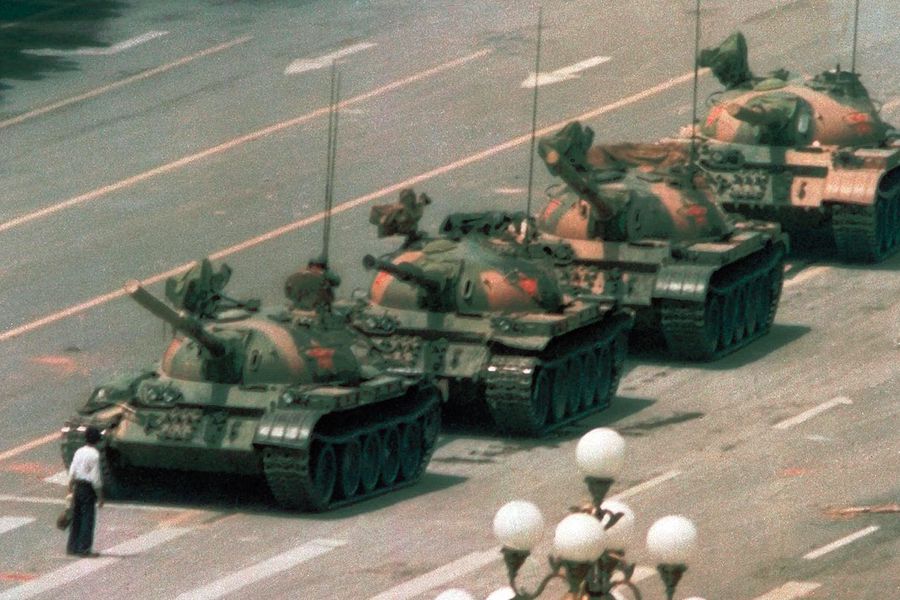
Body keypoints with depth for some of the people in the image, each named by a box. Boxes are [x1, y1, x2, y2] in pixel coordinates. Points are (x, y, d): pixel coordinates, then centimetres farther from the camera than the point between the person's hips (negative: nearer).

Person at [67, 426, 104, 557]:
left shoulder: (79, 452, 6)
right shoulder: (94, 455, -14)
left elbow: (72, 473, 8)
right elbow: (95, 478, -15)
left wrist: (70, 491, 15)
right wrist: (100, 497, -7)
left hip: (77, 487, 7)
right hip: (88, 488, -7)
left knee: (76, 517, 14)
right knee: (88, 518, 0)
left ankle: (72, 547, 19)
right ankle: (84, 549, 0)